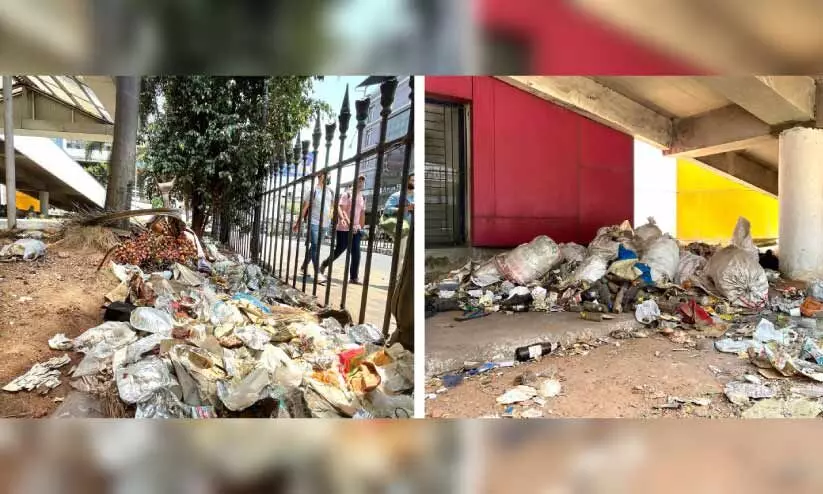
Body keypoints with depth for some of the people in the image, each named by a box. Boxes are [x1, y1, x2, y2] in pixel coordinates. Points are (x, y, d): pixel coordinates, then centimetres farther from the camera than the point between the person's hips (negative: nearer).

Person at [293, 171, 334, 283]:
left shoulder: (330, 191, 11)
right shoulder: (312, 190, -4)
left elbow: (335, 206, 15)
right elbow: (304, 207, -3)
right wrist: (298, 223, -4)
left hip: (324, 224, 6)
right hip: (314, 222, -6)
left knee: (314, 246, 13)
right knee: (315, 246, -10)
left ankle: (304, 267, 27)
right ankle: (317, 273, -13)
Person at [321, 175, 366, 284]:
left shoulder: (363, 198, 14)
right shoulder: (346, 194, -5)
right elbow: (341, 209, -16)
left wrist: (361, 228, 14)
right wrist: (348, 222, -30)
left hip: (356, 230, 5)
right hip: (344, 229, -5)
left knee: (356, 254, -3)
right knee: (339, 250, 3)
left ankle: (353, 277, 0)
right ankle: (324, 264, 28)